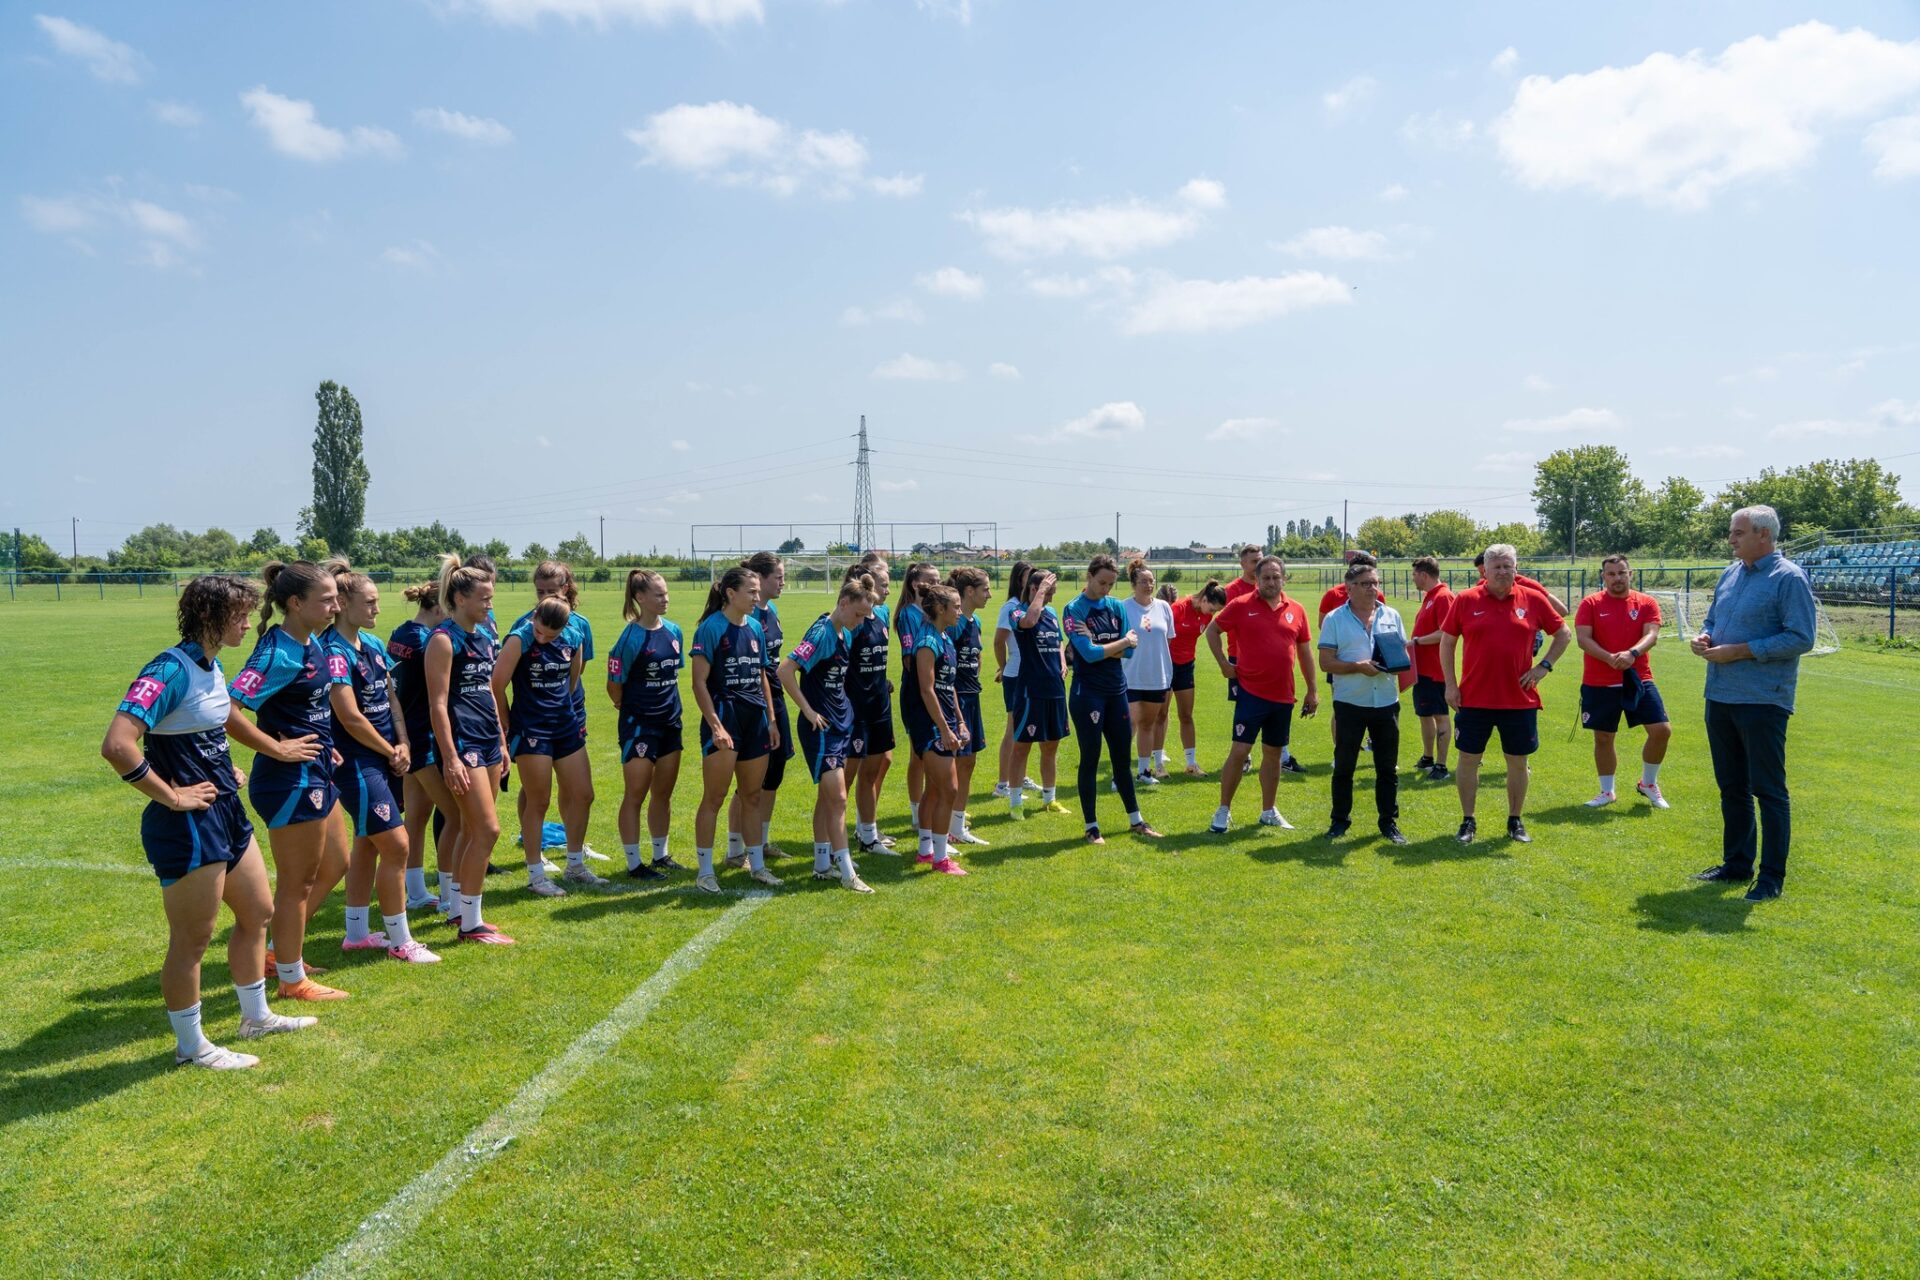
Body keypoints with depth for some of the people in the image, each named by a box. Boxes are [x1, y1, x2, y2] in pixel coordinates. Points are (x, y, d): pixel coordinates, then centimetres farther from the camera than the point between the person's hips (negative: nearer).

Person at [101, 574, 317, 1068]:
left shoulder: (211, 666, 7)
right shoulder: (171, 670, -21)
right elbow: (116, 745, -31)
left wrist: (277, 748, 26)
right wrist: (171, 796, -21)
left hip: (226, 811, 10)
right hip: (188, 825, -10)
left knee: (257, 912, 20)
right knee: (192, 939, 5)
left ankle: (256, 1017, 37)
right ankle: (191, 1047, 22)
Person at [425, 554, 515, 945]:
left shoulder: (484, 636, 13)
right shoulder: (444, 640, -12)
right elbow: (438, 704, -15)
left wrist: (502, 741, 18)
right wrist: (450, 758, -19)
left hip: (488, 740, 8)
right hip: (461, 743, -8)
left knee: (471, 831, 13)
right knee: (487, 829, -9)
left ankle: (462, 908, 24)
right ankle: (471, 924, 0)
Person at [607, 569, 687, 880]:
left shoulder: (674, 631, 4)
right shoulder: (631, 638, -15)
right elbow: (614, 685, -9)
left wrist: (670, 707, 12)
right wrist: (633, 711, 3)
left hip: (670, 723, 6)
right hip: (639, 726, -6)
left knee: (663, 793, 15)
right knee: (636, 795, 1)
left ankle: (660, 855, 28)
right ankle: (634, 863, 10)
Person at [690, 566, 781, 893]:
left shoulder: (755, 628, 10)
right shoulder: (710, 628, -10)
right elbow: (699, 683, -12)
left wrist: (771, 719, 13)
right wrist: (715, 725, -18)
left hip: (755, 719, 7)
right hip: (724, 717, -7)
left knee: (752, 796, 13)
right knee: (713, 798, -1)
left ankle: (757, 864, 23)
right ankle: (705, 871, 8)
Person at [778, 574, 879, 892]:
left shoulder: (845, 634, 9)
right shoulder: (822, 633, -18)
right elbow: (785, 670, -26)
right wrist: (808, 710, -21)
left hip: (841, 724, 9)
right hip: (821, 727, -9)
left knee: (828, 796, 14)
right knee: (837, 798, -8)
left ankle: (822, 864, 23)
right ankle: (847, 874, -4)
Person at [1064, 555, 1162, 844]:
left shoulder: (1116, 606, 6)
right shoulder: (1074, 609, -10)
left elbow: (1129, 651, -2)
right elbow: (1088, 653, -21)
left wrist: (1097, 647, -14)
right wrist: (1122, 642, -10)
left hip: (1117, 691, 5)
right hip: (1087, 693, -5)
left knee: (1123, 758, 14)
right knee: (1090, 759, 2)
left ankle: (1135, 820, 25)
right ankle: (1091, 826, 13)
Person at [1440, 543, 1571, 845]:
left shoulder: (1533, 599, 1)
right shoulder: (1466, 600, -2)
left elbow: (1563, 634, 12)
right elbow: (1446, 642, 5)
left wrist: (1544, 666, 0)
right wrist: (1450, 684, -1)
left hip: (1520, 698, 1)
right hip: (1474, 697, -1)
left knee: (1518, 762, 9)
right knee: (1468, 759, 5)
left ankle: (1516, 821, 25)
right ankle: (1468, 821, 18)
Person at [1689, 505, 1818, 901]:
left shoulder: (1789, 578, -11)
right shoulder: (1731, 573, 12)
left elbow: (1801, 638, -17)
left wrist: (1739, 651, -19)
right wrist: (1704, 638, 0)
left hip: (1762, 701, -8)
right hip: (1720, 697, 8)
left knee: (1768, 790, 0)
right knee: (1731, 786, 16)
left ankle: (1772, 876, 9)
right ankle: (1736, 864, 28)